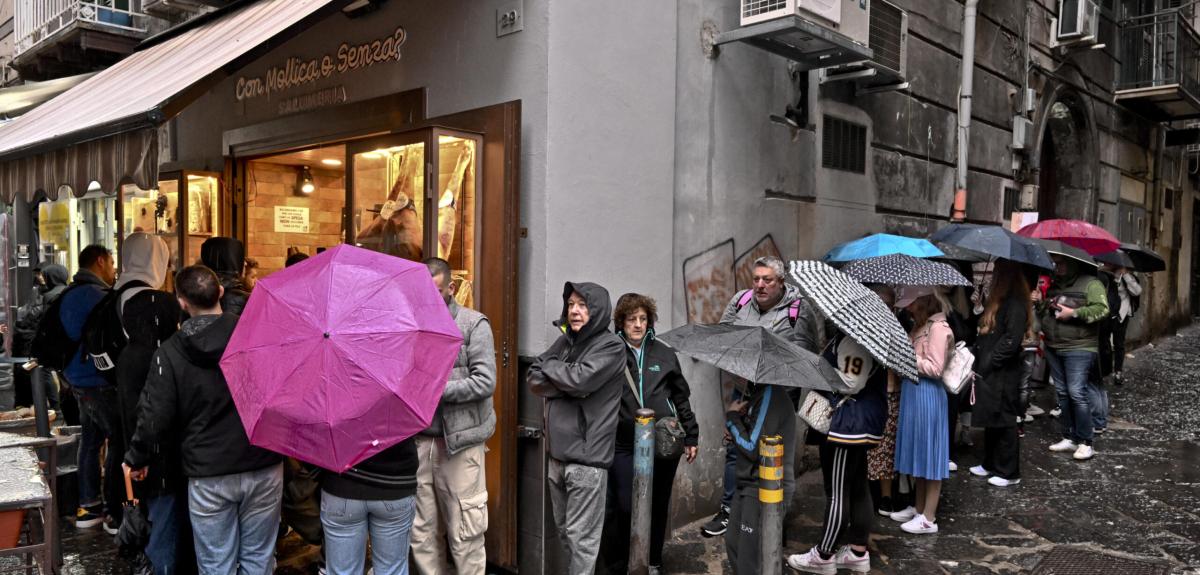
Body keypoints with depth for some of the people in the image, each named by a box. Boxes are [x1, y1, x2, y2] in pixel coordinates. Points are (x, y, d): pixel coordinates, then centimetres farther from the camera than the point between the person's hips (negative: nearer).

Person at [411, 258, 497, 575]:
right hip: (418, 441, 4)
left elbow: (485, 382, -11)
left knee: (465, 535, 2)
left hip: (460, 442, -4)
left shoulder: (474, 325, -3)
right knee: (422, 532, 13)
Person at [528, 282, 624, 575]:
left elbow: (580, 379, -21)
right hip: (557, 453, 7)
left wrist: (549, 365, -4)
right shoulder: (564, 341, 12)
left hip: (587, 457, -7)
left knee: (581, 537, -2)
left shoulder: (611, 345, -7)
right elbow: (533, 380, 3)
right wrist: (567, 382, -12)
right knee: (564, 532, 18)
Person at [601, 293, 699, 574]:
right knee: (624, 508, -5)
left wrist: (691, 437, 13)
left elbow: (681, 398, 13)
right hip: (624, 445, -3)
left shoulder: (664, 354, 7)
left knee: (658, 506, 13)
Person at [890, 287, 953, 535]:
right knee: (918, 451, 16)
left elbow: (935, 368, -19)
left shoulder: (938, 327, -16)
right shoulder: (920, 324, 11)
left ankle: (928, 518, 8)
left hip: (927, 394, -9)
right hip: (913, 390, 9)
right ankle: (919, 508, 28)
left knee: (929, 452, 0)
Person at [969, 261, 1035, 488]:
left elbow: (1011, 341, -22)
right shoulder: (997, 301, 13)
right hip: (989, 373, 9)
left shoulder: (1015, 304, -16)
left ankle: (1009, 472, 11)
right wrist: (978, 362, 9)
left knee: (1004, 422, 1)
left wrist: (987, 363, -16)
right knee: (991, 420, 17)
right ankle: (990, 464, 29)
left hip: (1004, 375, -9)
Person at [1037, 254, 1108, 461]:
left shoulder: (1091, 284, -7)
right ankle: (1069, 438, 20)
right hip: (1053, 348, 8)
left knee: (1077, 393, -11)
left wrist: (1073, 313, -21)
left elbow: (1101, 309, -19)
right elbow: (1043, 313, 26)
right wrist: (1040, 303, 6)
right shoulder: (1054, 285, 17)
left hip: (1079, 348, -8)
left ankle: (1085, 443, -2)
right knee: (1062, 393, 11)